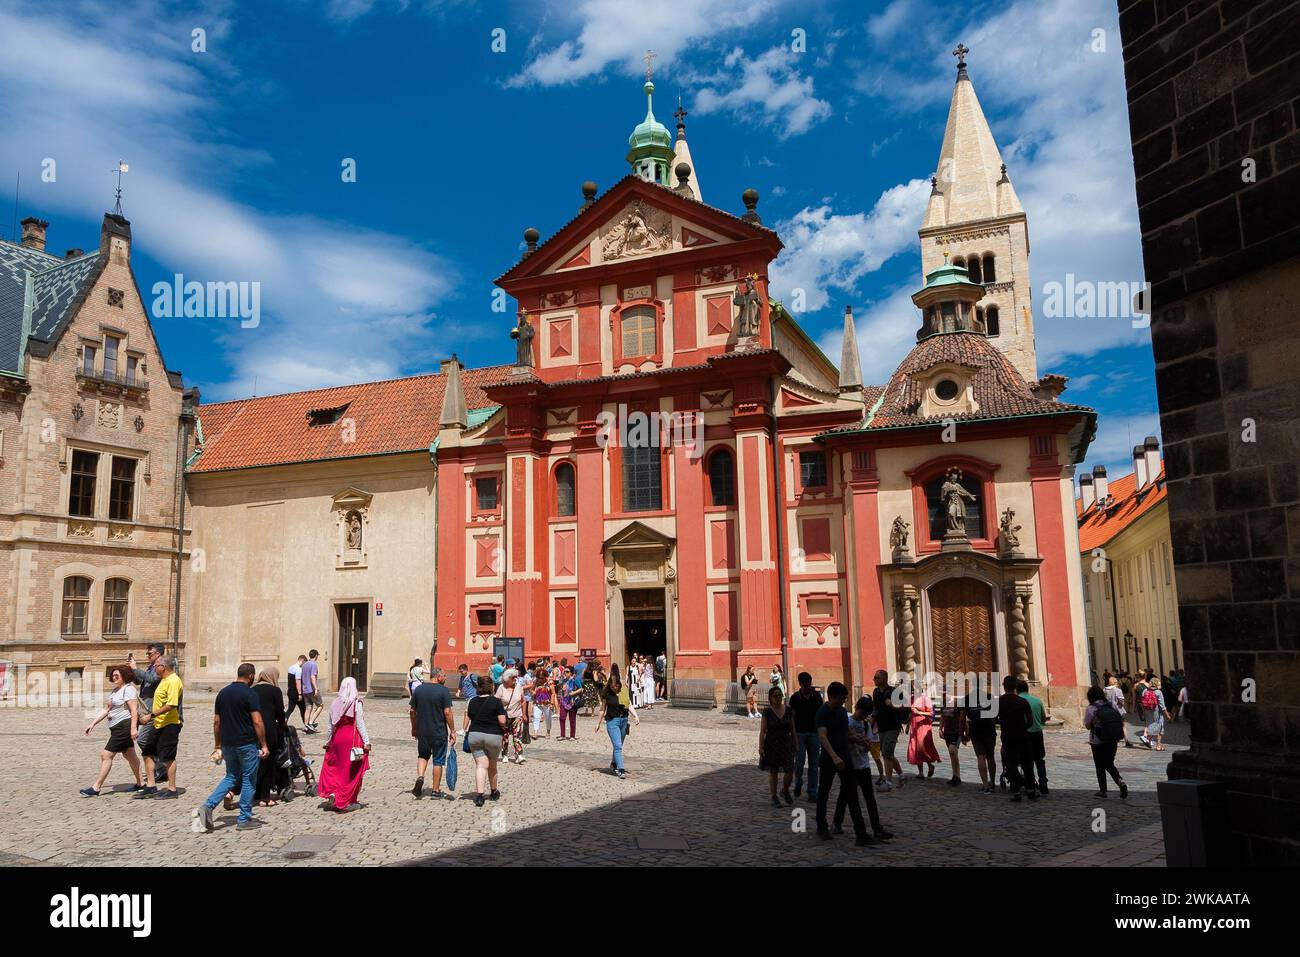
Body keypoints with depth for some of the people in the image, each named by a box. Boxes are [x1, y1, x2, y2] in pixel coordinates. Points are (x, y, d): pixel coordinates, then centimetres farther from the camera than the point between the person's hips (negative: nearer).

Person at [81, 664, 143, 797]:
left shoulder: (128, 689, -13)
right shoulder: (115, 690, 17)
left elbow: (134, 710, -21)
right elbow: (106, 709, 21)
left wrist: (133, 728, -28)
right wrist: (93, 723, 14)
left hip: (125, 726, -10)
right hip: (117, 727, 10)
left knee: (106, 755, -10)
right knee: (130, 755, 15)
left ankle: (96, 788, -5)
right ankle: (140, 783, 23)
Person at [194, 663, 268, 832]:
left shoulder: (223, 693, 7)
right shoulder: (250, 694, -13)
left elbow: (216, 722, 11)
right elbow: (257, 722, -17)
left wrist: (217, 745, 19)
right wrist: (264, 745, -10)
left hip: (227, 743, 6)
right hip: (247, 744, -6)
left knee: (231, 777, 18)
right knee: (248, 780, 6)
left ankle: (207, 806, 1)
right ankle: (244, 819, 11)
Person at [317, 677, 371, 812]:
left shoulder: (335, 703, 3)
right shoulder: (356, 703, -9)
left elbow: (331, 725, 8)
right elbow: (360, 724, -9)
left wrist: (328, 741, 19)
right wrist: (366, 742, -5)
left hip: (337, 738, 4)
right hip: (353, 739, -4)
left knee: (332, 769, 16)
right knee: (350, 772, 5)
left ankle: (331, 794, 0)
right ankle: (344, 802, 6)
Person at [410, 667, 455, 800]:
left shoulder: (418, 689, 3)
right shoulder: (443, 691, -11)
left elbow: (412, 711, 8)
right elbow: (447, 712, -14)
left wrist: (414, 728, 20)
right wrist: (452, 731, -6)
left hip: (422, 731, 4)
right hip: (439, 732, -4)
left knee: (423, 755, 23)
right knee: (438, 761, 7)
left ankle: (420, 777, -1)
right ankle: (435, 791, 12)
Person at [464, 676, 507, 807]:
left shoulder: (472, 701, 4)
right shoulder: (496, 701, -9)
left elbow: (468, 718, 10)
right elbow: (502, 721, -12)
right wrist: (504, 732, 6)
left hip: (474, 735, 2)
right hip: (493, 736, -2)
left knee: (481, 765, -1)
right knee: (492, 765, 16)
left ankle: (479, 794, -18)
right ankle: (494, 792, 32)